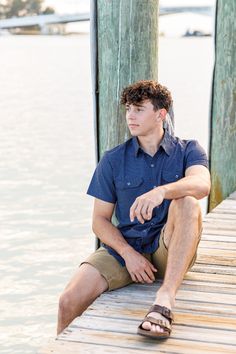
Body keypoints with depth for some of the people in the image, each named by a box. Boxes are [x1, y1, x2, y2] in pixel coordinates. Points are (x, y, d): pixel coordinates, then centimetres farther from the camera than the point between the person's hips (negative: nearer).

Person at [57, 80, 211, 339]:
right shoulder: (113, 160, 7)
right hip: (123, 247, 1)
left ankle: (164, 300, -41)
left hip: (170, 250, -1)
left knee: (186, 202, -32)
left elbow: (202, 185, -20)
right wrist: (128, 253, -12)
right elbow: (100, 221, 5)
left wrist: (161, 191, -40)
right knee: (70, 300, -23)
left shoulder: (188, 150, 4)